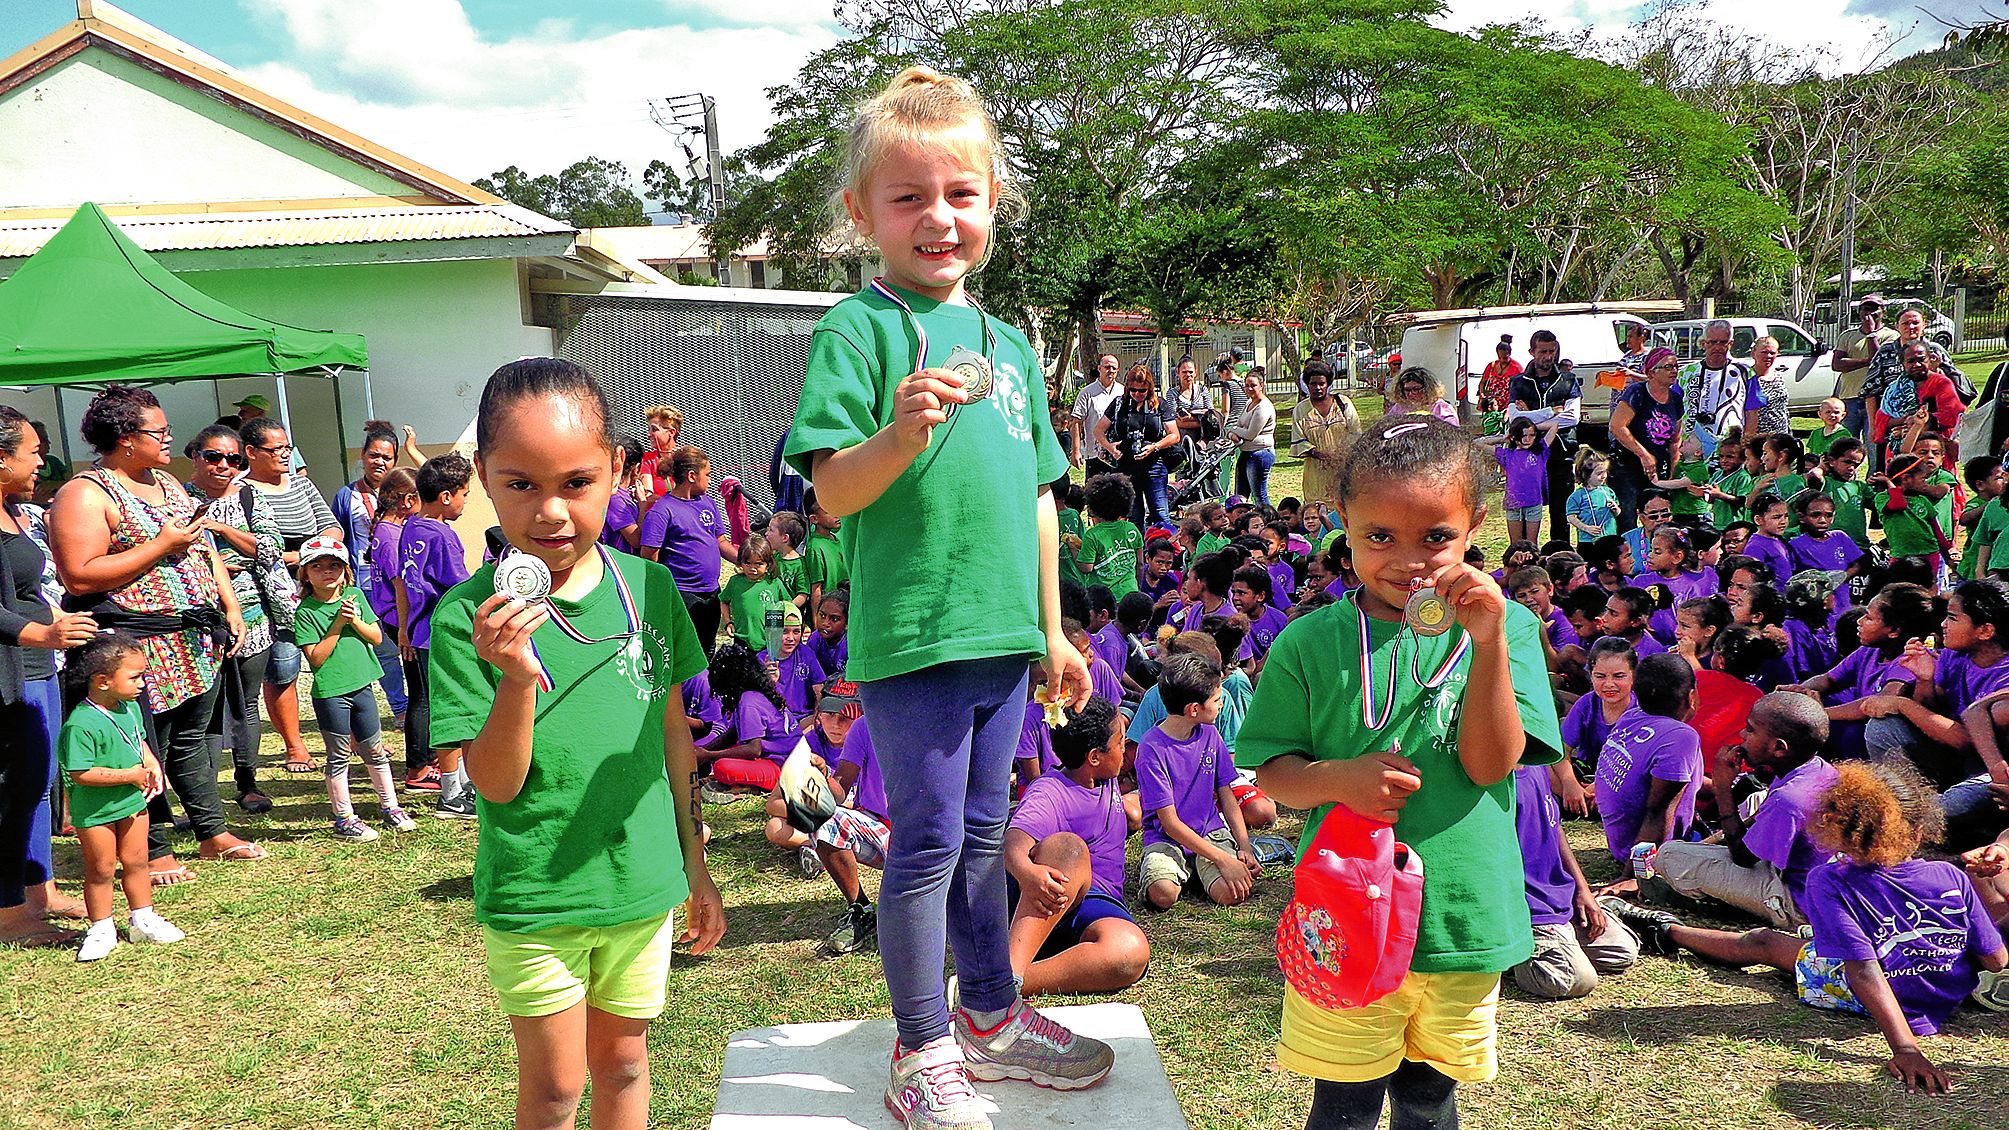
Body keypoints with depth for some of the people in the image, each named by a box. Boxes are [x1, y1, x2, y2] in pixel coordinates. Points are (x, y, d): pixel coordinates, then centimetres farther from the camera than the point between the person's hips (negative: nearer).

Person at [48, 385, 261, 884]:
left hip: (200, 635, 8)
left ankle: (213, 833, 26)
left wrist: (230, 606, 12)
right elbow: (80, 577, -21)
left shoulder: (166, 482, 15)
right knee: (147, 749, 0)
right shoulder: (84, 494, -12)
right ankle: (153, 852, 12)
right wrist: (162, 545, -19)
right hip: (141, 645, -8)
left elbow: (205, 548, 22)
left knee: (192, 737, 17)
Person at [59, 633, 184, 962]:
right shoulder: (81, 725, -26)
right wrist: (131, 775, -23)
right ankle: (101, 929, 22)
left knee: (136, 862, 15)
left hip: (132, 802, 7)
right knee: (101, 870, 7)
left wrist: (152, 764, -2)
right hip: (95, 811, -7)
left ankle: (142, 919, 29)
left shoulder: (130, 708, 0)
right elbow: (81, 773, -28)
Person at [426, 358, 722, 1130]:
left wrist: (695, 864, 12)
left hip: (643, 882, 3)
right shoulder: (467, 618, -15)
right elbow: (496, 784, -14)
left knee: (623, 1063, 18)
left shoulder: (650, 588, -4)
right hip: (534, 896, -3)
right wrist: (517, 679, -32)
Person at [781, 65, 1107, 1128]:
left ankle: (990, 1012, 34)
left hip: (999, 633, 6)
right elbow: (833, 491, -13)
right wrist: (901, 434, -32)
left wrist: (1052, 630, 20)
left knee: (982, 836, 18)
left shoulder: (1008, 343, 12)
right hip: (908, 634, -6)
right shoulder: (858, 329, -7)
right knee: (928, 844, 3)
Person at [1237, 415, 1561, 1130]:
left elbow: (1490, 763, -13)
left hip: (1461, 918, 1)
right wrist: (1340, 778, -22)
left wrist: (1488, 640, -23)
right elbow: (1270, 772, -2)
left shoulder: (1504, 628, -4)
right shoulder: (1311, 642, -6)